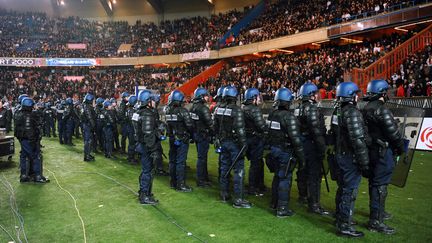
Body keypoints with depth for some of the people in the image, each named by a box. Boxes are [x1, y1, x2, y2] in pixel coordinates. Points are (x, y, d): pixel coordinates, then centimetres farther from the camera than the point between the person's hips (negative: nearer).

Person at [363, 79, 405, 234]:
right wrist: (401, 148, -1)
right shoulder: (381, 110, -19)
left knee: (374, 182, 20)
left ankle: (378, 211, 38)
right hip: (383, 152, -9)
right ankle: (375, 221, 0)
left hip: (371, 150, 9)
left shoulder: (366, 109, 9)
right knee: (380, 185, -4)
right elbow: (393, 132, -18)